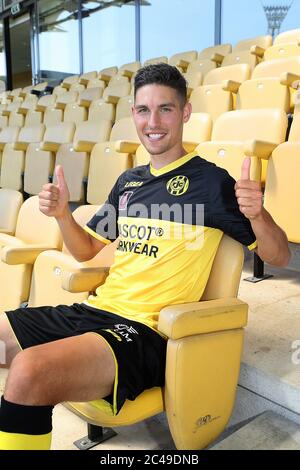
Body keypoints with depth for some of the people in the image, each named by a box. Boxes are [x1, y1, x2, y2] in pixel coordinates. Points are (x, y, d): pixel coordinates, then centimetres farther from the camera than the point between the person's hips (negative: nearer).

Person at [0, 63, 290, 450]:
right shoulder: (128, 181, 15)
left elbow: (278, 257, -1)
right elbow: (86, 250, 23)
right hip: (95, 311, 7)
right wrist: (62, 214, 3)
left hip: (145, 331, -7)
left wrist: (257, 214, -22)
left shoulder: (211, 181, -4)